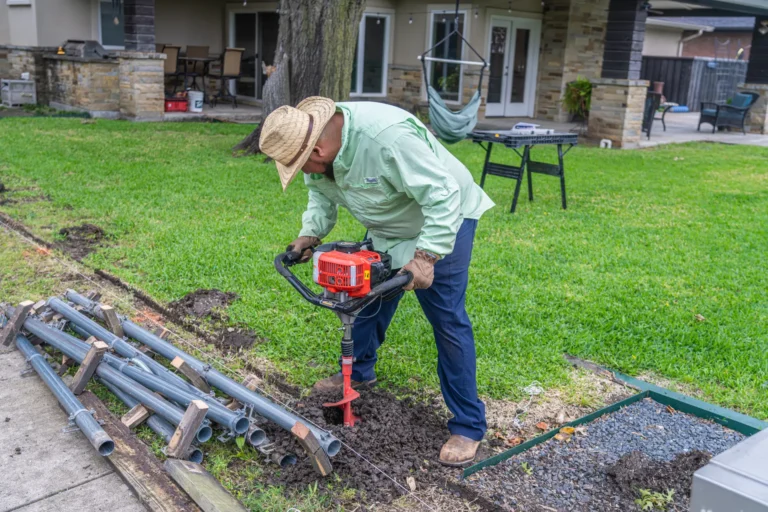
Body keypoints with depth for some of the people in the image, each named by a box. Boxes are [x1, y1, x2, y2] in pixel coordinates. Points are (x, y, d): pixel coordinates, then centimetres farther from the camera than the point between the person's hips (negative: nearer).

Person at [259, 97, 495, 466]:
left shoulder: (387, 137, -39)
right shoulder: (312, 143, -13)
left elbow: (443, 195, -36)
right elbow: (320, 194, 5)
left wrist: (426, 255, -38)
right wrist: (311, 232, -11)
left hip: (444, 218, -8)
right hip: (387, 227, 8)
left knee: (447, 318, -9)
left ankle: (468, 426, 1)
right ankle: (359, 372, 41)